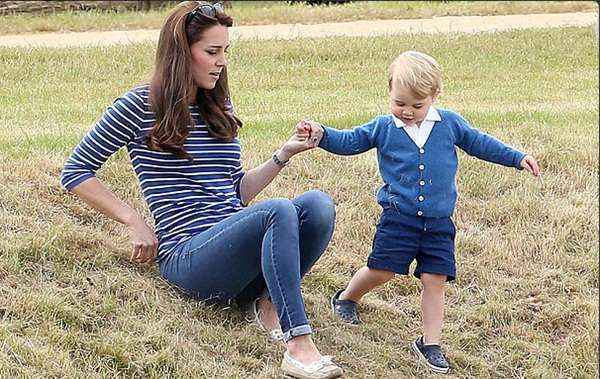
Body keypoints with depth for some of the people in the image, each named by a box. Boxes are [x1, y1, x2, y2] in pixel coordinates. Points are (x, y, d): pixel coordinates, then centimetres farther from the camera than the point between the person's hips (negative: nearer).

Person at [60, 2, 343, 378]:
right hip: (188, 257, -6)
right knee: (278, 211, -35)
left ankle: (269, 301, -14)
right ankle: (299, 347, -41)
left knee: (318, 203, -23)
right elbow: (75, 172, 3)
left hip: (238, 254, 6)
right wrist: (136, 224, -4)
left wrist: (283, 155, 8)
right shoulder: (140, 106, 0)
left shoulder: (220, 108, 19)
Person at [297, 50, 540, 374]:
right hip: (398, 217, -1)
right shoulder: (383, 127, 1)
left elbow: (479, 143, 14)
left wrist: (517, 158, 13)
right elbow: (350, 141, 5)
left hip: (438, 222, 1)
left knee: (434, 280, -1)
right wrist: (321, 134, -12)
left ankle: (430, 342, 8)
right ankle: (346, 298, 30)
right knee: (381, 269, 0)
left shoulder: (449, 123, 4)